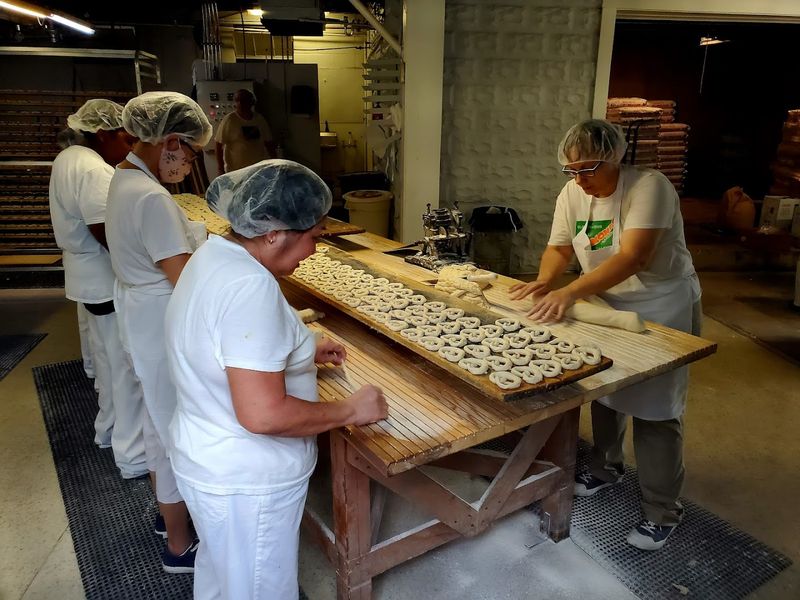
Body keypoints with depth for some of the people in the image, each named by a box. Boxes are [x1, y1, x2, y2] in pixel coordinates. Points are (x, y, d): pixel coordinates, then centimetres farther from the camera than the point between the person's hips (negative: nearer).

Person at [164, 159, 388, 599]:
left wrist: (301, 351, 13)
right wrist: (350, 411, -21)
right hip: (247, 482, -9)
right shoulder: (249, 286, -31)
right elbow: (263, 414, -34)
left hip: (212, 461, 9)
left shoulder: (214, 256, 0)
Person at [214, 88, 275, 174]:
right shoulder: (229, 120, -4)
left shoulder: (260, 119, 8)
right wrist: (221, 170, -9)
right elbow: (219, 145, -5)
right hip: (236, 170, -3)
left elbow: (269, 143, 15)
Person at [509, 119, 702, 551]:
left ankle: (662, 513, 17)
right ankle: (605, 470, 43)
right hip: (608, 306, 6)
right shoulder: (572, 194, -5)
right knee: (603, 392, 18)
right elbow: (559, 248, -2)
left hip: (662, 311, -6)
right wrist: (544, 281, -24)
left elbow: (633, 257, -36)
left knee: (654, 412, -1)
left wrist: (570, 292, -44)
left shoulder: (649, 187, -25)